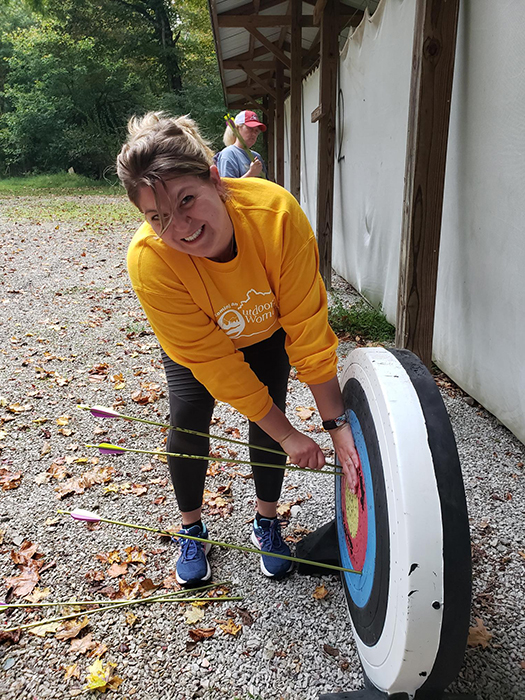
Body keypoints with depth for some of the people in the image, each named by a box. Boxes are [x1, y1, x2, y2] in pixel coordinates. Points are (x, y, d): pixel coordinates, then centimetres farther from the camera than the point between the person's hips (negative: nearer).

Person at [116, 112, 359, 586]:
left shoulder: (276, 211, -39)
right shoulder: (150, 260, -39)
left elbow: (307, 328, -31)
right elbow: (213, 361, -32)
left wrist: (338, 422, -28)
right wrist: (287, 435, -26)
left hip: (268, 332, 1)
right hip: (194, 342, 0)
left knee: (268, 422, -4)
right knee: (187, 426, -10)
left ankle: (266, 524, 24)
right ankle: (192, 531, 19)